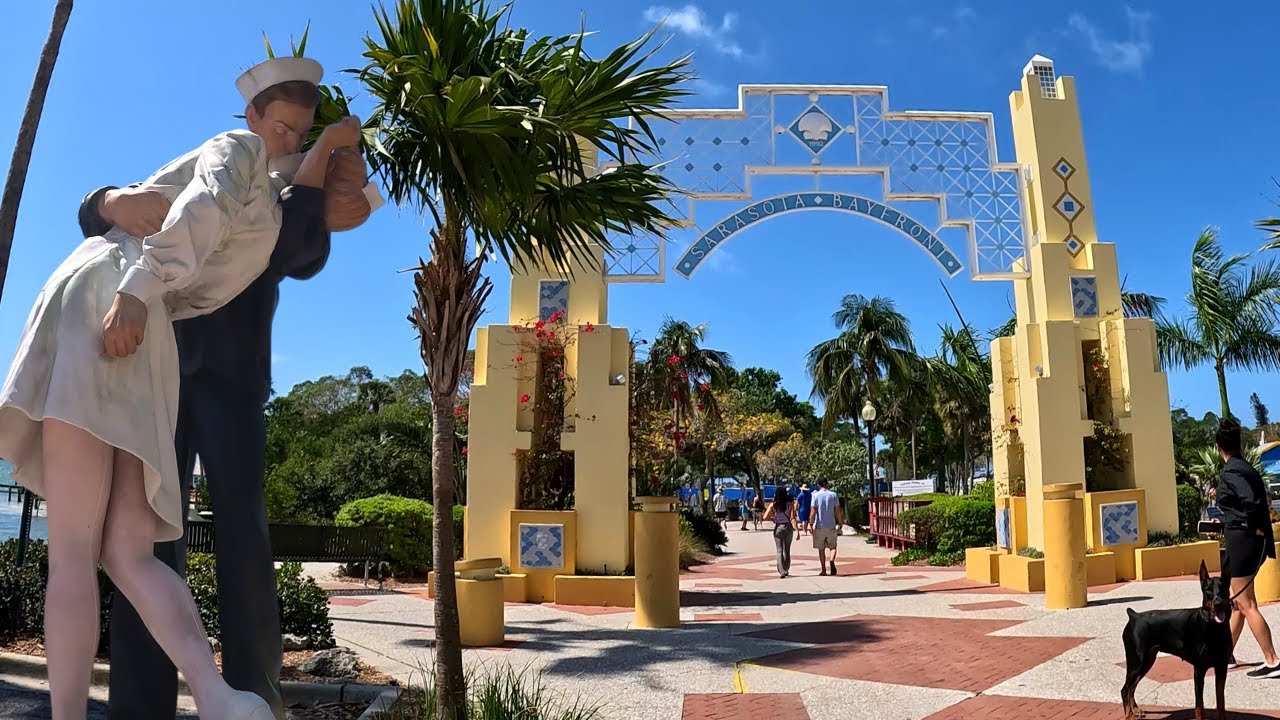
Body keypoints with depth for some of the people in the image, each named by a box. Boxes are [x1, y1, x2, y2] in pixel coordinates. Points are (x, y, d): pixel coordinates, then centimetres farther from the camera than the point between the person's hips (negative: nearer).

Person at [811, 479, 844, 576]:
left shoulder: (815, 495, -3)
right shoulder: (833, 495, 1)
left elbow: (813, 512, -8)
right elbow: (838, 511, 0)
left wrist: (811, 524, -3)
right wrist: (840, 523, 10)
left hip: (819, 526, -1)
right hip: (831, 526, 1)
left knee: (821, 549, 9)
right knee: (832, 546, 12)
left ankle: (823, 570, 11)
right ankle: (832, 561, -16)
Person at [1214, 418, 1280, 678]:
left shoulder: (1231, 471, -16)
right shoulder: (1245, 467, 10)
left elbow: (1251, 500, -28)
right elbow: (1257, 499, 8)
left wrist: (1254, 528, -14)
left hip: (1242, 540, -10)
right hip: (1250, 540, 10)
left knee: (1246, 605, -2)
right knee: (1237, 601, 17)